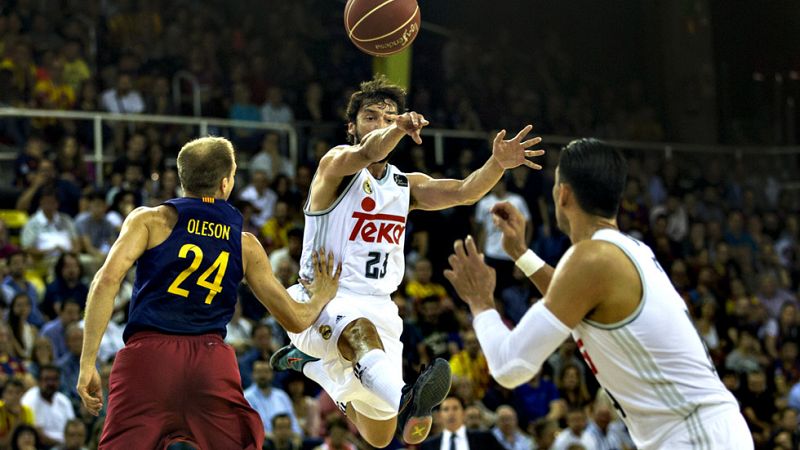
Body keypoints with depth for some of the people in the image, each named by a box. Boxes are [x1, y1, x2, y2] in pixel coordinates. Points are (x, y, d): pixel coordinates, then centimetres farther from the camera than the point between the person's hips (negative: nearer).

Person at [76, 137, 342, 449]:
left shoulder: (149, 220, 9)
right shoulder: (246, 245, 15)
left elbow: (107, 280, -7)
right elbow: (296, 320, 19)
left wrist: (87, 363, -6)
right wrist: (322, 296, 41)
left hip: (147, 354, -1)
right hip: (213, 360, 1)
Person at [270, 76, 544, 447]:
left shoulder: (408, 186, 12)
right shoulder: (336, 164, -5)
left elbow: (462, 192, -7)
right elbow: (367, 153, -30)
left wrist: (498, 163, -28)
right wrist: (397, 129, -52)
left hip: (378, 307, 6)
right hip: (323, 300, -6)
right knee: (359, 329, -42)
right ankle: (403, 401, -68)